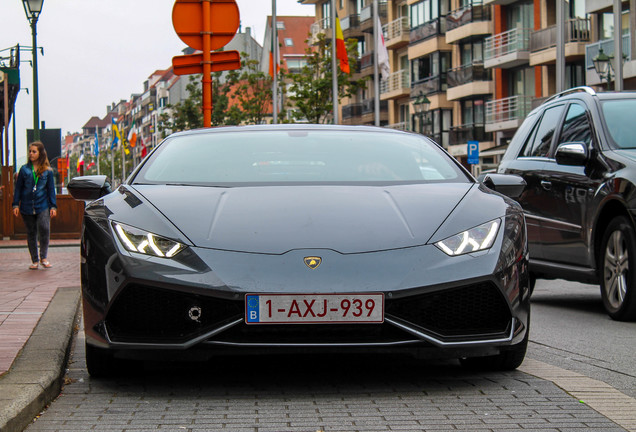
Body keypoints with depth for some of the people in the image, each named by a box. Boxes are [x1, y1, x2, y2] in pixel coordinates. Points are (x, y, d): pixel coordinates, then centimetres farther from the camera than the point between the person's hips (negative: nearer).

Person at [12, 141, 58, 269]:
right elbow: (18, 188, 7)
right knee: (31, 233, 6)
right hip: (27, 206, 1)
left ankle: (43, 257, -4)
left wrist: (53, 206, 3)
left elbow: (51, 190, 9)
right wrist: (16, 205, 1)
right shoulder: (24, 169, 5)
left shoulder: (47, 171, 5)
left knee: (44, 228, -19)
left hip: (43, 206, -1)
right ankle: (34, 260, 15)